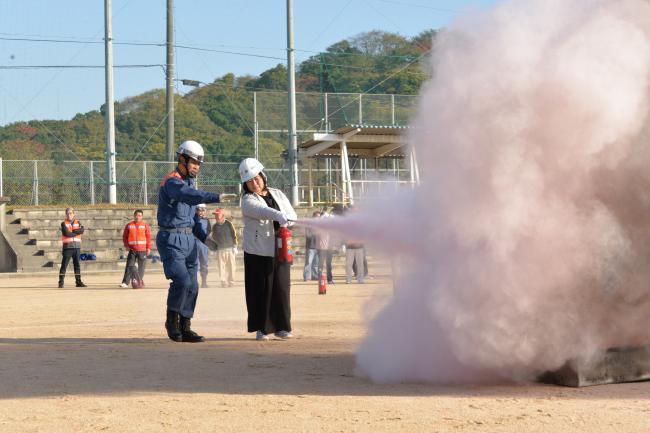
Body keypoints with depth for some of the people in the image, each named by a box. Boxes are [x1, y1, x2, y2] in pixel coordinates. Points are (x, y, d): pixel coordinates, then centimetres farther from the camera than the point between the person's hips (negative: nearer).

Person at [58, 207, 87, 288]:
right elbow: (66, 233, -14)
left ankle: (78, 281, 13)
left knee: (77, 265, 8)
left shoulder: (78, 223, 13)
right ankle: (61, 282, -6)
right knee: (64, 265, -6)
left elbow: (81, 230, -6)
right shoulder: (64, 224, 2)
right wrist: (77, 232, -5)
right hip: (67, 246, -4)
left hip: (77, 246, 4)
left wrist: (72, 231, -14)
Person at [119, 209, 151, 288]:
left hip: (142, 250, 0)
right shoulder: (129, 225, 6)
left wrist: (148, 248, -3)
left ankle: (139, 281, 18)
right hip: (132, 249, 0)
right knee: (129, 265, -6)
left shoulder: (145, 225, 3)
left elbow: (148, 237, 2)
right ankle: (125, 282, -9)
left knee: (141, 266, 5)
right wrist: (126, 245, -2)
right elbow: (125, 236, 10)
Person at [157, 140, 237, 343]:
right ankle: (172, 320, 0)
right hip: (171, 240, -9)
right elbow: (190, 195, -35)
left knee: (192, 286, 7)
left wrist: (205, 238, 14)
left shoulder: (190, 183, 17)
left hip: (189, 240, 9)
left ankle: (184, 328, 14)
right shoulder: (171, 182, -13)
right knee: (181, 280, -20)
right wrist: (216, 197, -45)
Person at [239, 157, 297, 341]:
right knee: (260, 290, -3)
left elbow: (292, 214, 9)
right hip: (258, 252, -4)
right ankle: (261, 328, 5)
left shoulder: (278, 195, 15)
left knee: (281, 288, 4)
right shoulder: (248, 201, -3)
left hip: (280, 250, 4)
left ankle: (281, 326, 13)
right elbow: (261, 211, -24)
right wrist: (278, 215, -41)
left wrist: (285, 220, -14)